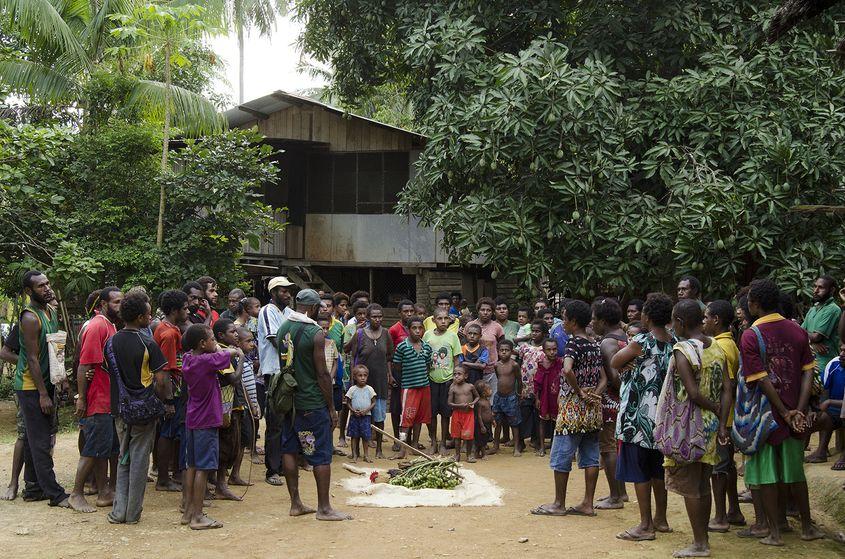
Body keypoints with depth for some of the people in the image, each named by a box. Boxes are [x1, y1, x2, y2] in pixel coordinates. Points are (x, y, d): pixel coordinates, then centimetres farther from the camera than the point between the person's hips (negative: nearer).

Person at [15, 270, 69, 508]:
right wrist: (43, 394, -19)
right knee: (41, 442, -5)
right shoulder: (30, 318, -18)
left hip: (45, 383, 9)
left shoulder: (52, 311, 9)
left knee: (35, 439, 15)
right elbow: (32, 358, -19)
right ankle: (55, 494, -3)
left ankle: (33, 488, 23)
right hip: (31, 387, -9)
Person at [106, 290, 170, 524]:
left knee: (123, 458, 16)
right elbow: (161, 380, -16)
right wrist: (165, 400, 0)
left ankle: (119, 511, 13)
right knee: (139, 459, 5)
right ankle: (133, 513, 11)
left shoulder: (110, 343, 2)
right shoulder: (147, 344, -15)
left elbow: (109, 374, 9)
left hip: (119, 408, 5)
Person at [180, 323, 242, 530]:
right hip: (206, 421, -8)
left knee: (192, 465, 14)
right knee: (203, 468, -4)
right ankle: (197, 516, -2)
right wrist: (236, 351, 16)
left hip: (191, 420, 8)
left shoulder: (188, 359, 3)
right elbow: (230, 353, -3)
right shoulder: (207, 360, -20)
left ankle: (187, 511, 19)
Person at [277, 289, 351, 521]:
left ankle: (295, 503, 19)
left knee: (289, 450, 12)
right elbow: (322, 374, -15)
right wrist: (332, 408, -8)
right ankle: (324, 508, 5)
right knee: (321, 455, 1)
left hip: (288, 399, 7)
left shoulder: (283, 328, 3)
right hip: (312, 403, -7)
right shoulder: (315, 333, -16)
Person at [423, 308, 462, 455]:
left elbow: (456, 359, 2)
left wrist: (455, 377, -2)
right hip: (431, 378, 1)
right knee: (431, 412, 5)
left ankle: (443, 443, 16)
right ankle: (434, 443, 16)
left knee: (445, 412, 5)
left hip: (447, 378, -1)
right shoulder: (427, 335, 1)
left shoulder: (452, 336, -1)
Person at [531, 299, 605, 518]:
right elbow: (603, 379, 10)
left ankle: (559, 504, 7)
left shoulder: (574, 343, -13)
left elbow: (567, 370, -30)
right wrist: (594, 394, -5)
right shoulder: (595, 346, 11)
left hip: (573, 405, -8)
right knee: (590, 456, 9)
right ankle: (588, 504, 12)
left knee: (561, 456, 1)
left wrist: (580, 393, -19)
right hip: (593, 409, 8)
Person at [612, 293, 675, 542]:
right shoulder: (674, 342, 4)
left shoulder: (642, 341, -17)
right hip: (663, 416, 7)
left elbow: (614, 363, -7)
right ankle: (660, 518, 25)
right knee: (658, 468, 17)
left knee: (639, 470, 0)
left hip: (639, 415, -7)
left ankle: (645, 525, 2)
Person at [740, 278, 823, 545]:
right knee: (794, 470, 17)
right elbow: (808, 371, -3)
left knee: (765, 472, 7)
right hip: (793, 412, 4)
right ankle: (807, 526, 24)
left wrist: (785, 412, -11)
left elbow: (762, 380, -17)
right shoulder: (797, 331, 1)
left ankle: (774, 530, 12)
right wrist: (798, 410, -7)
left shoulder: (750, 336, -14)